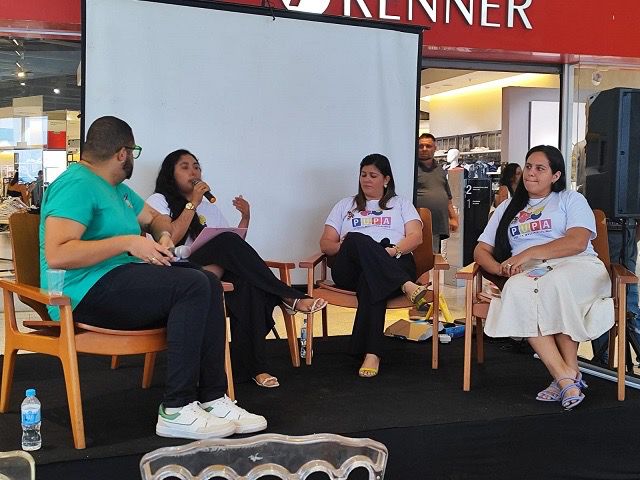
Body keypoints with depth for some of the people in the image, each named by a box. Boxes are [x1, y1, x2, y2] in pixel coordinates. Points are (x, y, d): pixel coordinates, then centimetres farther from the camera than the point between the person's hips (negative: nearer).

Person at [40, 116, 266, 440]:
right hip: (87, 292, -10)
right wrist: (127, 242, -20)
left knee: (209, 283, -4)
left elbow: (155, 218, 33)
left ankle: (212, 399, -8)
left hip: (120, 278, 10)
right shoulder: (76, 184, -11)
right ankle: (177, 411, -22)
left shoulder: (117, 189, 20)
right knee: (193, 286, -23)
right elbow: (56, 255, -23)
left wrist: (164, 236, 8)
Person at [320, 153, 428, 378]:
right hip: (349, 269, 1)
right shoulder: (345, 205, 27)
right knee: (357, 239, -35)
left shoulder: (401, 204, 24)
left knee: (370, 282, -39)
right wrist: (345, 247, -7)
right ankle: (407, 286, -47)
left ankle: (372, 353, -46)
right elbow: (325, 243, 17)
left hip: (393, 265, -1)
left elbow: (416, 237, 7)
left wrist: (394, 250, -14)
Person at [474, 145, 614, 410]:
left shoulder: (571, 199, 17)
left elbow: (577, 242, -3)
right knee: (517, 290, -36)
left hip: (576, 266, -2)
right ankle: (566, 377, -37)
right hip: (528, 273, 2)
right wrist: (500, 268, -3)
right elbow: (481, 250, 21)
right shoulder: (508, 208, 28)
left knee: (555, 284, -40)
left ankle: (570, 370, -30)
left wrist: (529, 253, -12)